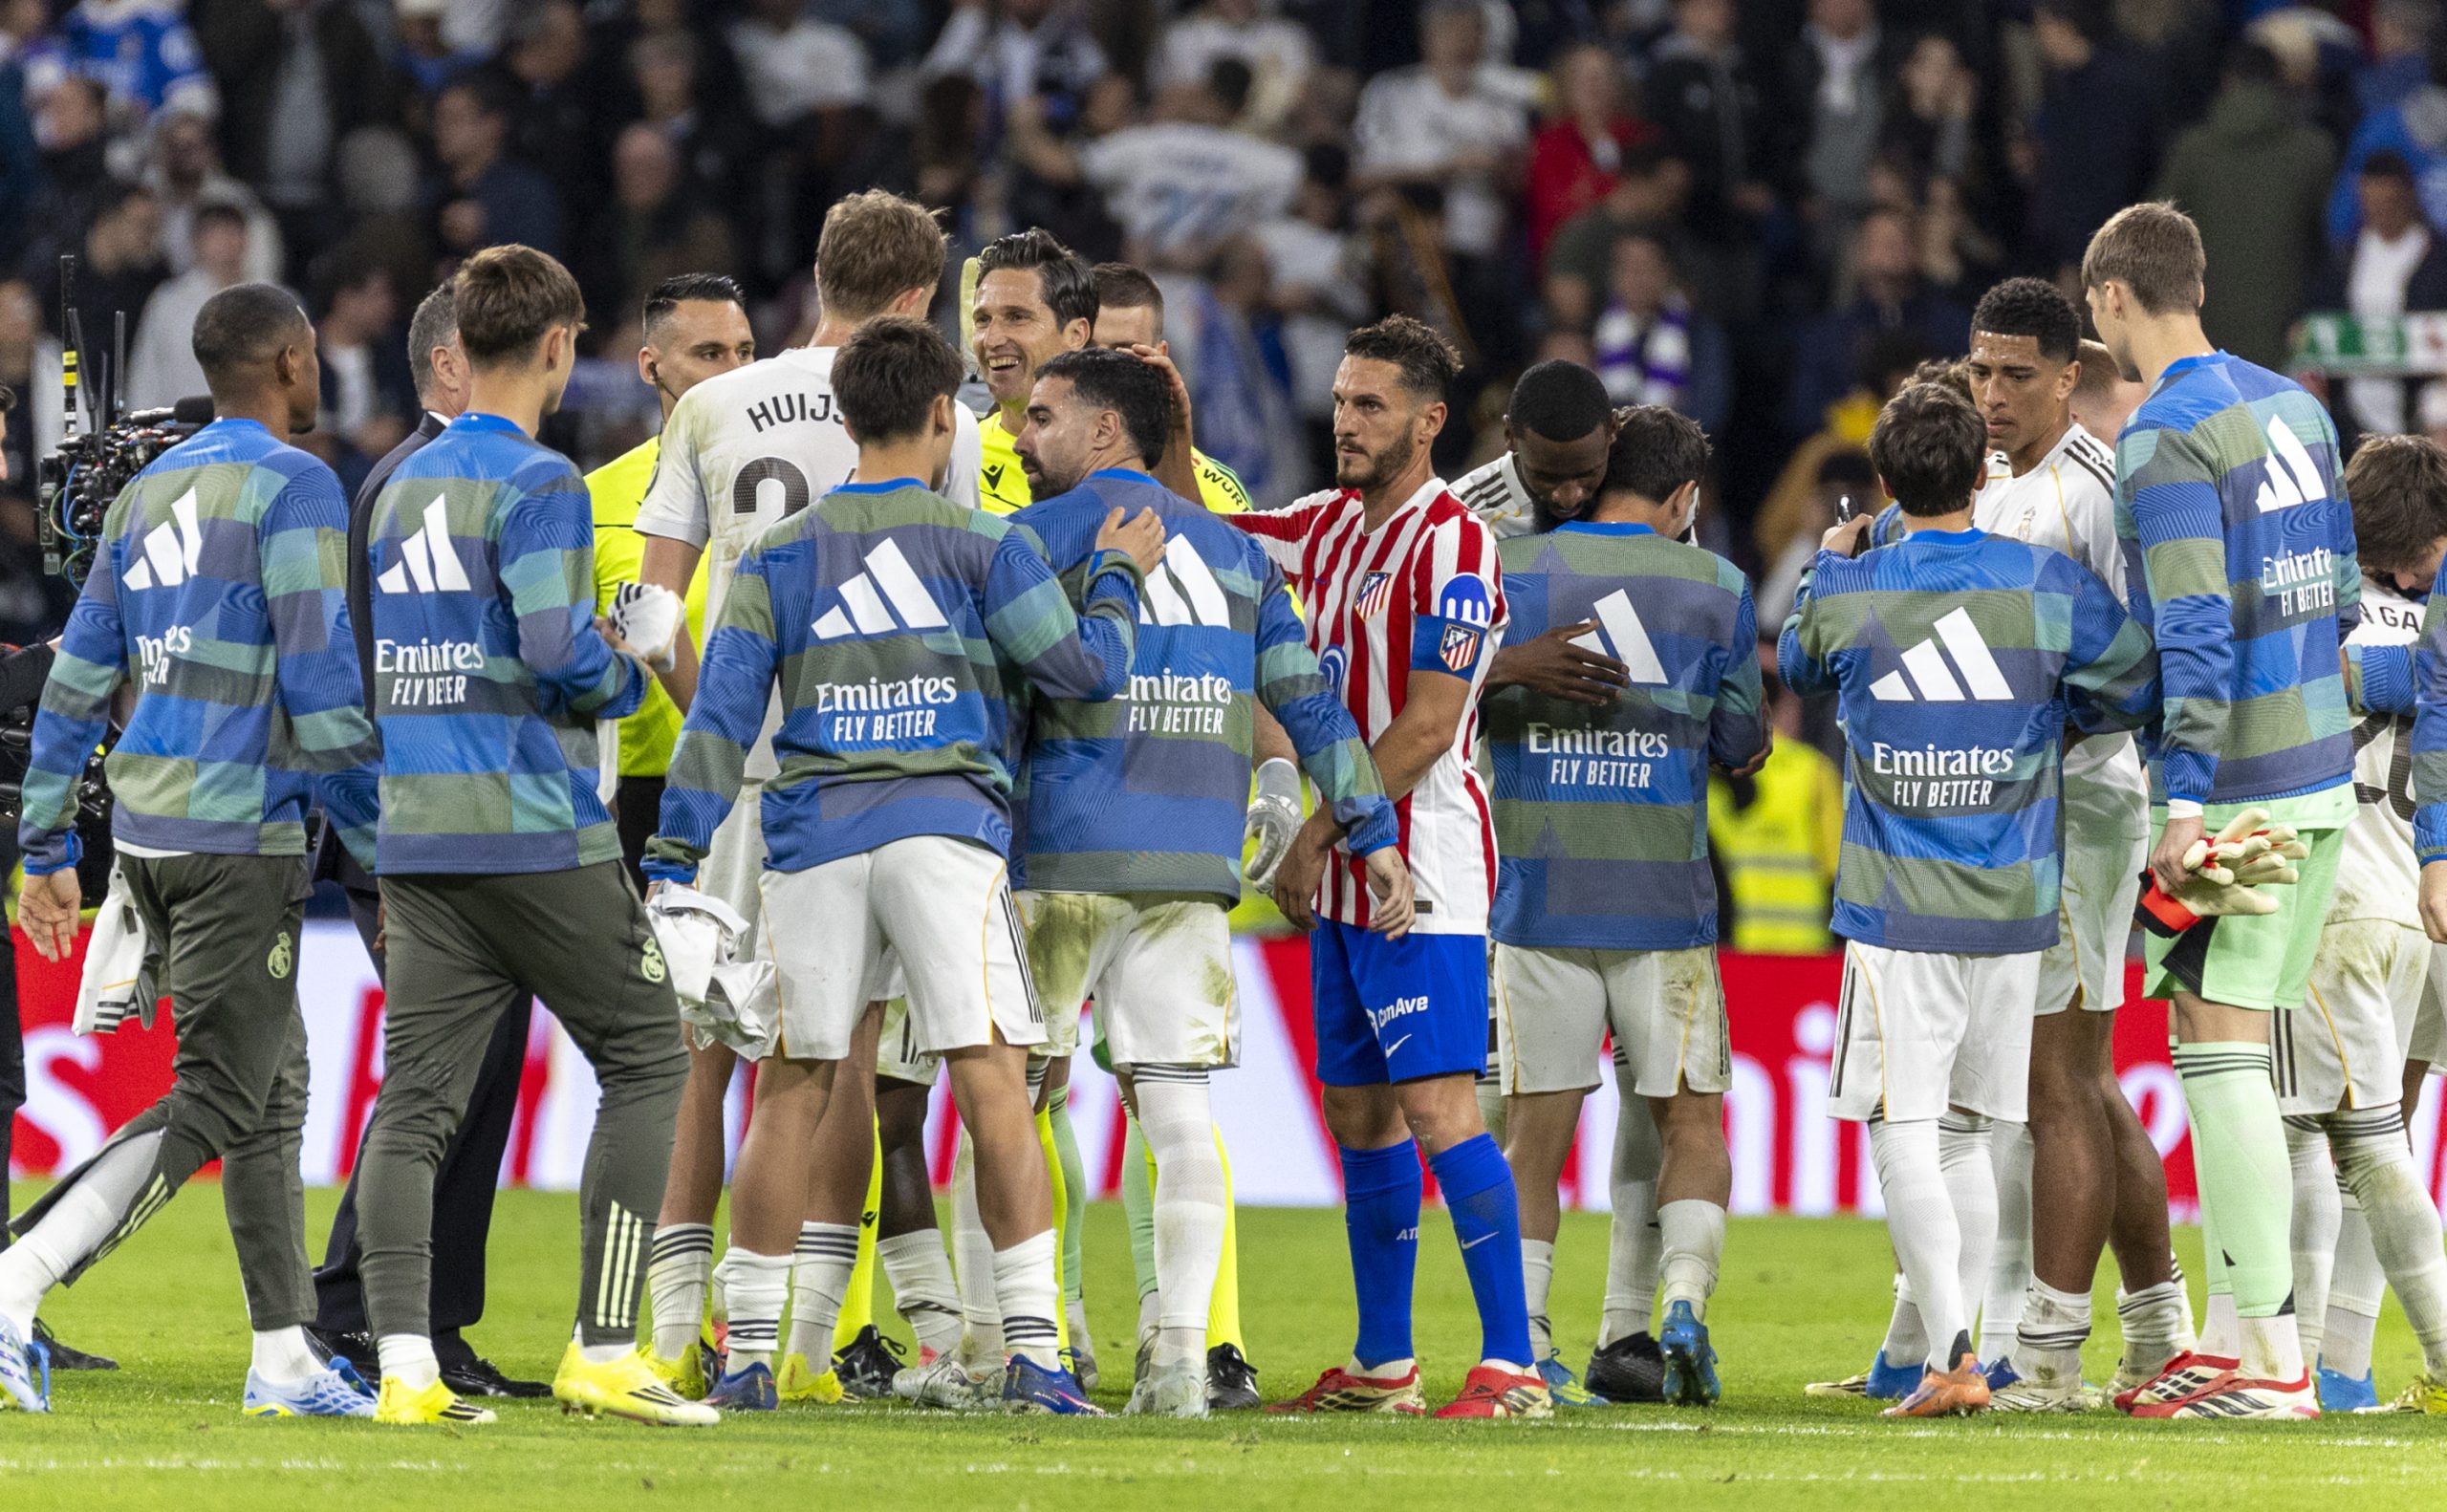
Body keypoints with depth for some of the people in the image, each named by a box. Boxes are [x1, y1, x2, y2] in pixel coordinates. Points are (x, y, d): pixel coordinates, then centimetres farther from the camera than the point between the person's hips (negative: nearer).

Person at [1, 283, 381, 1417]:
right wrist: (384, 844, -8)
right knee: (212, 1103, -8)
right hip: (240, 835, -8)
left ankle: (285, 1358, 13)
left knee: (273, 1094, 13)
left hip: (147, 831, 8)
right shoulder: (292, 487, -8)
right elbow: (320, 684, -14)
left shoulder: (147, 493, 15)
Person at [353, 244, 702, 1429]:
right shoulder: (535, 483, -9)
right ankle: (603, 1352, -1)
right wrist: (625, 679, 0)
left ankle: (402, 1362, -10)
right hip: (534, 829, -7)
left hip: (416, 833, 7)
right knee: (645, 1061, 5)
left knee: (416, 1096, 2)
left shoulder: (401, 485, 14)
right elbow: (557, 646, -19)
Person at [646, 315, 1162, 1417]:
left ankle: (748, 1354, 7)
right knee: (994, 1085, -5)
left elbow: (723, 716, 5)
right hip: (944, 830, -3)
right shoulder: (979, 546, 4)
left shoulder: (780, 558, 12)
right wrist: (1119, 574, 22)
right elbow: (1088, 670, 5)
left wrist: (676, 863, 5)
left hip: (815, 839, 3)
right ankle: (1034, 1353, -10)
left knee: (792, 1094, 7)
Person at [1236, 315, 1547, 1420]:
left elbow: (1427, 727, -17)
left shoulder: (1451, 544, -12)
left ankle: (1512, 1365, -16)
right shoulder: (1333, 524, 13)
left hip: (1423, 867, -9)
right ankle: (1381, 1365, 18)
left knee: (1437, 1108, -14)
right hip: (1346, 879, 9)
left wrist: (1320, 835, -14)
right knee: (1358, 1112, 11)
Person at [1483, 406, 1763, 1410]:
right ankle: (1684, 1301, -11)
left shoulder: (1514, 566, 1)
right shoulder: (1713, 586, 1)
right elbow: (1741, 742, 6)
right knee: (1691, 1118, 7)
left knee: (1537, 1123, 7)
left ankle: (1524, 1334, 3)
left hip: (1539, 895, 1)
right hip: (1664, 900, -1)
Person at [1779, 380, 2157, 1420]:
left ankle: (1952, 1354, -20)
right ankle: (1947, 1358, 16)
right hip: (2013, 909, 3)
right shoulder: (2049, 585, -3)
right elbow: (2141, 684, 3)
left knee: (1903, 1133, -5)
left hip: (1895, 912, -3)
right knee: (1962, 1133, 14)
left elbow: (1797, 667, 19)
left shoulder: (1845, 592, -2)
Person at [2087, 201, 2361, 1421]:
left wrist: (2186, 802, -22)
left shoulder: (2164, 440, -14)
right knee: (2231, 1046, 14)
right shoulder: (2294, 408, 12)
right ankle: (2232, 1334, 17)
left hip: (2237, 781, -9)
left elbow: (2195, 634, -20)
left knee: (2218, 1047, -6)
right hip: (2321, 770, 9)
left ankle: (2276, 1361, -9)